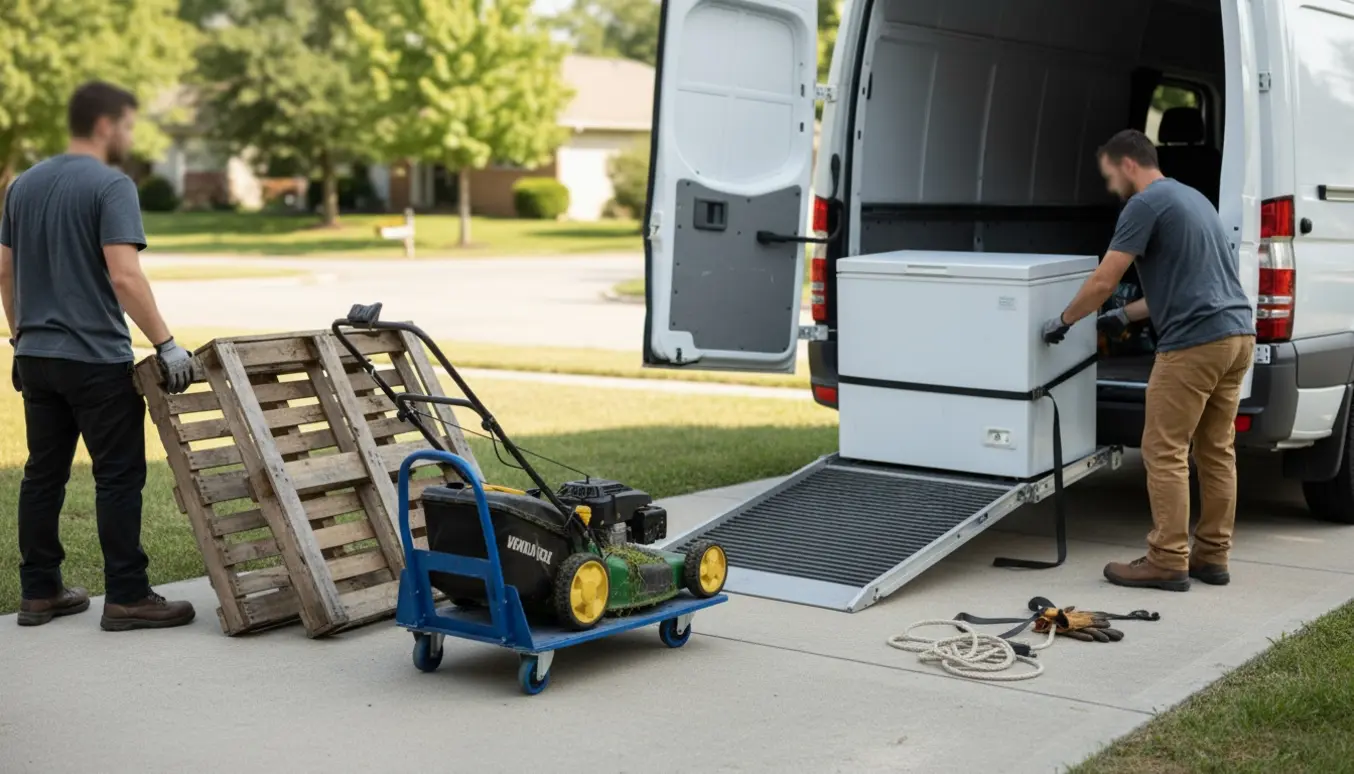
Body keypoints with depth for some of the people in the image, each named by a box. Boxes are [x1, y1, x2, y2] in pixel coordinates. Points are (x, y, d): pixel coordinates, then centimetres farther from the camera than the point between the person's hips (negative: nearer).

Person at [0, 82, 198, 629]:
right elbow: (124, 277, -22)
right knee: (119, 476, -2)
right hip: (96, 359, -8)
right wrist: (165, 344, -19)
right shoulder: (111, 186, -13)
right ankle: (127, 598, 0)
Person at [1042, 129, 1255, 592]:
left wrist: (1063, 322, 6)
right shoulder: (1190, 197, 22)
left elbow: (1103, 281, -9)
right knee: (1216, 450, 12)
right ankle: (1212, 556, 17)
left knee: (1165, 453, -3)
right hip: (1237, 333, 10)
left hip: (1196, 341, -9)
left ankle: (1168, 563, -1)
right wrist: (1127, 315, 31)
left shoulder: (1145, 204, -7)